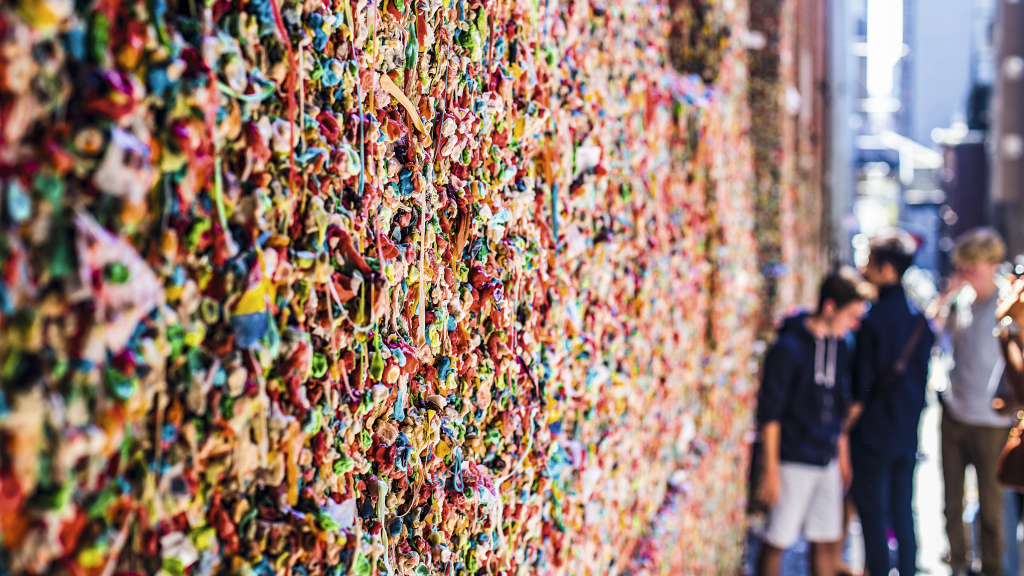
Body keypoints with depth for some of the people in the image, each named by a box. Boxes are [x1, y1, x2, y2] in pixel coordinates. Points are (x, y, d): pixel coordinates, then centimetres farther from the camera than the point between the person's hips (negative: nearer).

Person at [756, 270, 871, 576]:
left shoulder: (839, 346, 8)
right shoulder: (789, 348, -13)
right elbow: (769, 413, -13)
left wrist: (842, 451, 17)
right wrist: (771, 469, -14)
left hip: (827, 462, 7)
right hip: (794, 462, -7)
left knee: (826, 540, 10)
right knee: (777, 541, 1)